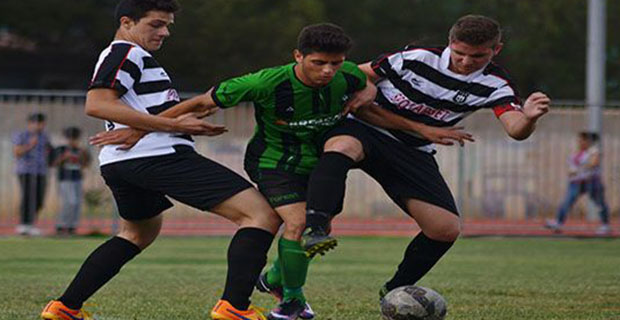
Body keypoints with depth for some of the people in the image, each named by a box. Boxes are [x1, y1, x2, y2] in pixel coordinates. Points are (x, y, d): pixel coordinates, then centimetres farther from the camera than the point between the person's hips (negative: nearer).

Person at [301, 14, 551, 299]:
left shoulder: (493, 86, -6)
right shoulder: (416, 57, -10)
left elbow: (515, 129, -24)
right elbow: (362, 74, 4)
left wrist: (528, 118, -45)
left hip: (414, 153, 4)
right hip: (365, 129, -3)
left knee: (446, 229, -7)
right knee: (342, 146, -40)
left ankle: (395, 291, 15)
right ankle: (315, 227, -58)